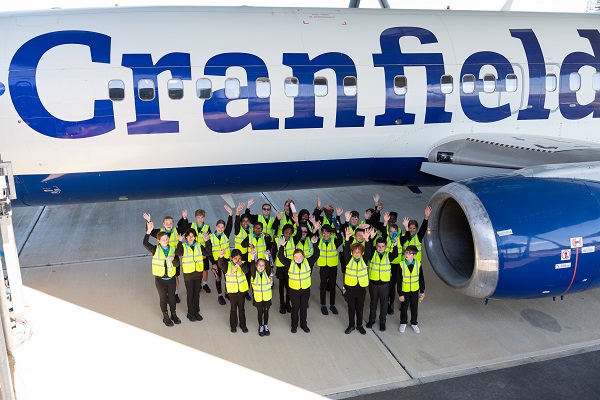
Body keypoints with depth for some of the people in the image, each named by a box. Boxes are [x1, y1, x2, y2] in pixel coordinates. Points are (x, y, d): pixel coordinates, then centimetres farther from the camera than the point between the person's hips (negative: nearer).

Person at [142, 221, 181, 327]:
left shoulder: (172, 249, -2)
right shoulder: (155, 249, -9)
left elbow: (177, 264, -3)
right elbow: (145, 243, -26)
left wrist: (173, 259, -26)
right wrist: (149, 231, -34)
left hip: (171, 278, 2)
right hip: (160, 279, -2)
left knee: (172, 297, 15)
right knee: (163, 298, 11)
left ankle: (174, 315, 35)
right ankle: (165, 317, 29)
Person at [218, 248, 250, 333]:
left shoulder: (243, 264, -7)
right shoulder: (227, 264, -10)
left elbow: (246, 270, -28)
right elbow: (221, 264, -31)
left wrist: (241, 264, -50)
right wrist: (221, 257, -54)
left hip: (242, 290, 1)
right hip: (232, 291, -1)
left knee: (241, 308, 14)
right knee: (233, 308, 11)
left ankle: (242, 325, 29)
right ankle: (233, 325, 27)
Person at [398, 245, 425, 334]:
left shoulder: (418, 264, -10)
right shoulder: (401, 265, -16)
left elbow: (421, 278, 1)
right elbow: (399, 281, -11)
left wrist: (422, 291, 5)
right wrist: (400, 294, -11)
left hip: (415, 291, 2)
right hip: (404, 291, -1)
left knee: (414, 308, 15)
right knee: (404, 308, 13)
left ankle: (414, 323, 34)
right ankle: (403, 323, 33)